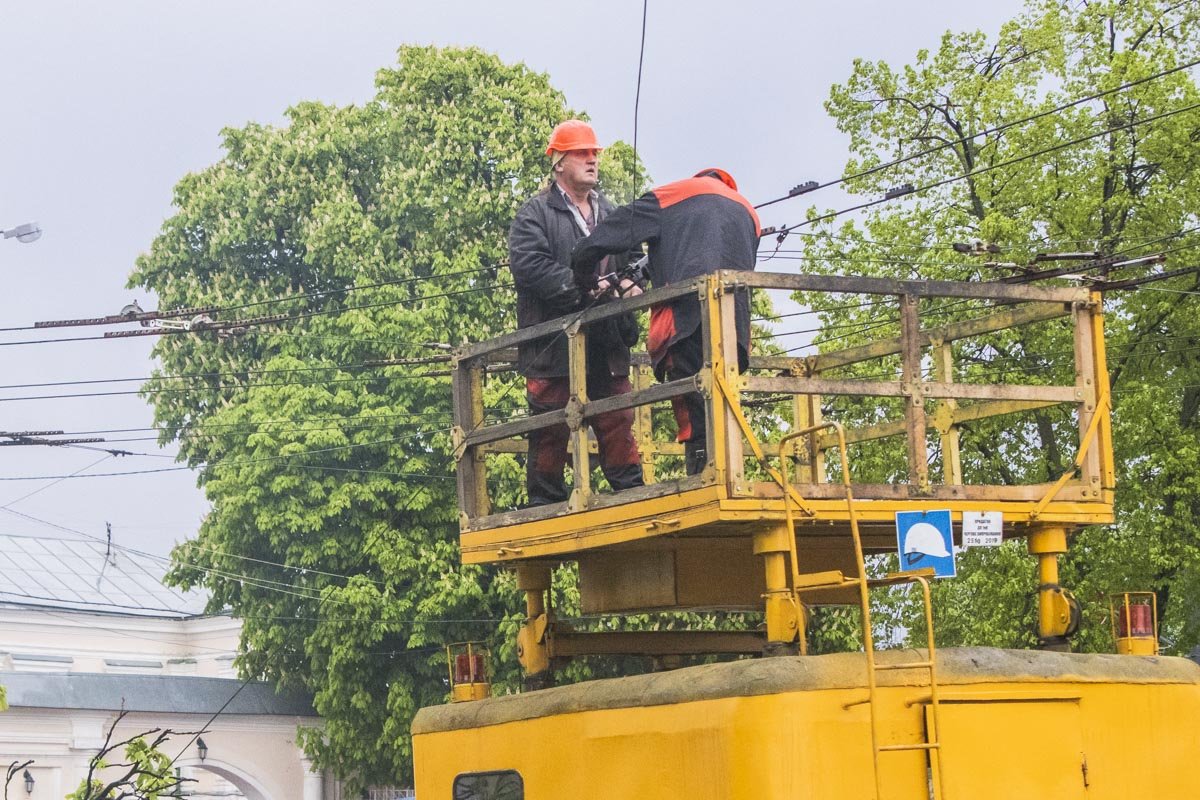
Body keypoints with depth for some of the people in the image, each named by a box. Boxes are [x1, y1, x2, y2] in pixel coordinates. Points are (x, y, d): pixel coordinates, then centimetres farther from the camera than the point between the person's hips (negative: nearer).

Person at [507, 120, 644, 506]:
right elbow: (531, 267, -14)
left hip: (607, 349, 5)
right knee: (551, 433, 0)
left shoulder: (610, 214, 19)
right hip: (554, 345, -4)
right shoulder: (535, 215, 1)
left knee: (618, 426, 4)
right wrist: (586, 289, -20)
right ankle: (545, 505, 6)